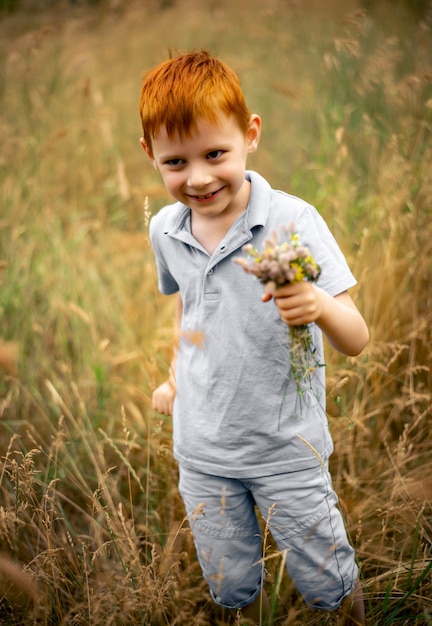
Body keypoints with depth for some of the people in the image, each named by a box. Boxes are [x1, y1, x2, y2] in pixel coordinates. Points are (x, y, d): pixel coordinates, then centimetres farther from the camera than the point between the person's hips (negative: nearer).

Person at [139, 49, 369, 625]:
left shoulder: (294, 222, -20)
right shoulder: (165, 230, -5)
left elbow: (356, 342, -21)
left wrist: (321, 307, -41)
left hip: (286, 448, -3)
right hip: (201, 448, 4)